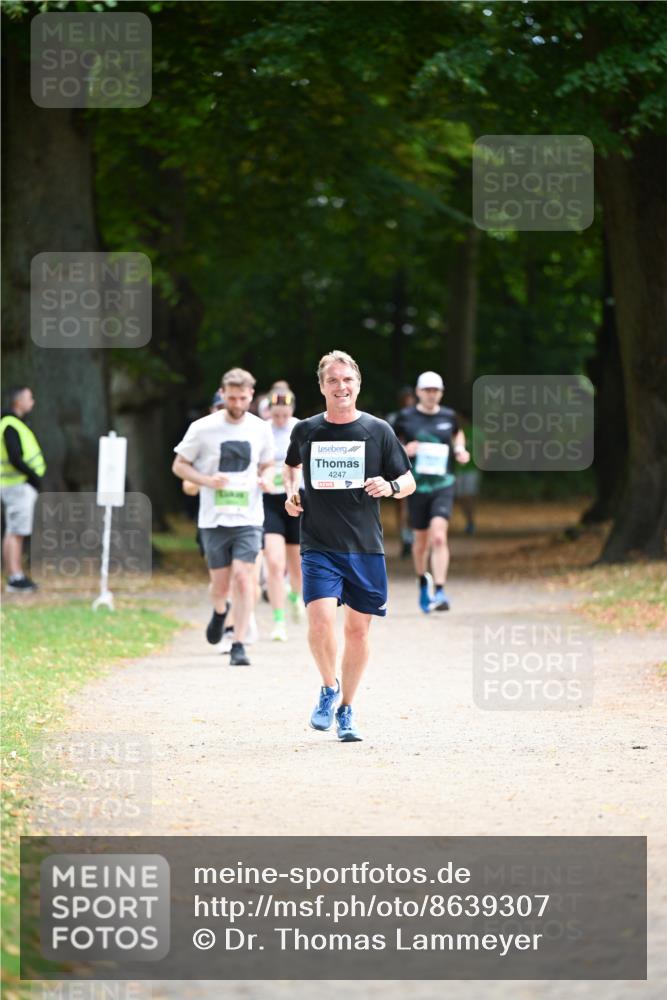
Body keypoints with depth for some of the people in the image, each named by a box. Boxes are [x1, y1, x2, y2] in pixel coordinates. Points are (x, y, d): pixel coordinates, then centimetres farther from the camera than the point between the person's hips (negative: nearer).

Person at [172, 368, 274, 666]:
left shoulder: (260, 429, 4)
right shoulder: (203, 429, -4)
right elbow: (179, 465, 4)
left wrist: (265, 478, -4)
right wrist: (207, 480, -14)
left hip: (249, 518, 0)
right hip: (214, 518, 0)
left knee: (243, 576, -14)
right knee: (220, 584, 4)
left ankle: (239, 645, -10)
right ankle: (219, 612, 41)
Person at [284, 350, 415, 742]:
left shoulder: (378, 430, 1)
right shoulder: (306, 431, 4)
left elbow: (409, 481, 6)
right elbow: (292, 466, 26)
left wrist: (390, 486, -15)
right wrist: (292, 492, 8)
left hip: (365, 547, 1)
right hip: (319, 546, -1)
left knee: (358, 628, 4)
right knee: (321, 620, -18)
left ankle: (346, 710, 20)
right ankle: (329, 688, 8)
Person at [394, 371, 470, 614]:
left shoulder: (448, 416, 5)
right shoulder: (406, 417, -1)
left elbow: (458, 433, 27)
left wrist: (460, 449, 7)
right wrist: (403, 450, -12)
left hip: (443, 485, 0)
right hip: (416, 485, 0)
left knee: (438, 537, -17)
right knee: (421, 540, 11)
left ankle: (439, 591, -20)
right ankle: (423, 581, 38)